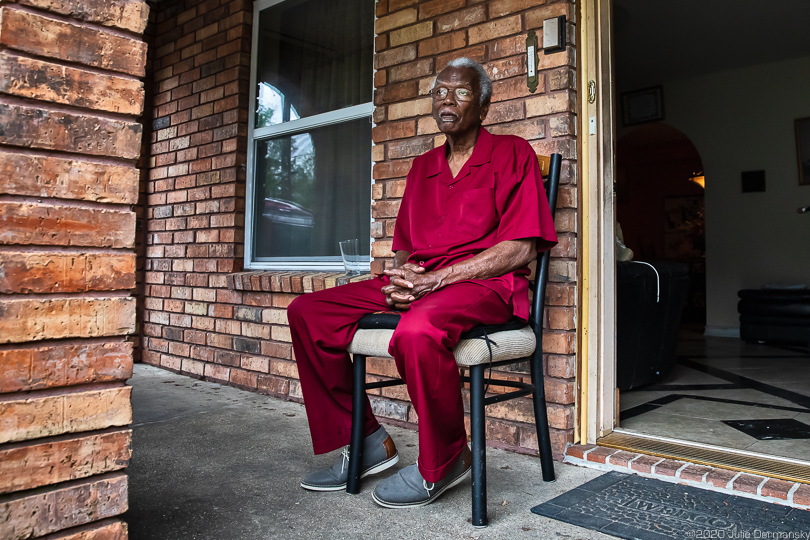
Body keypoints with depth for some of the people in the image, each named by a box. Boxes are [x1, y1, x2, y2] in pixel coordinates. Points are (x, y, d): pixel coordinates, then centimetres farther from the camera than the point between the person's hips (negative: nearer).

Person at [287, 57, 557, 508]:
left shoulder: (512, 154, 2)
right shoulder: (423, 167, 22)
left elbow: (521, 249, -9)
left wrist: (434, 279, -16)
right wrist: (399, 278, -4)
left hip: (485, 285, -6)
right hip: (417, 284, 7)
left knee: (418, 329, -40)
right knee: (307, 312, -7)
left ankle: (444, 462, -12)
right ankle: (368, 441, 0)